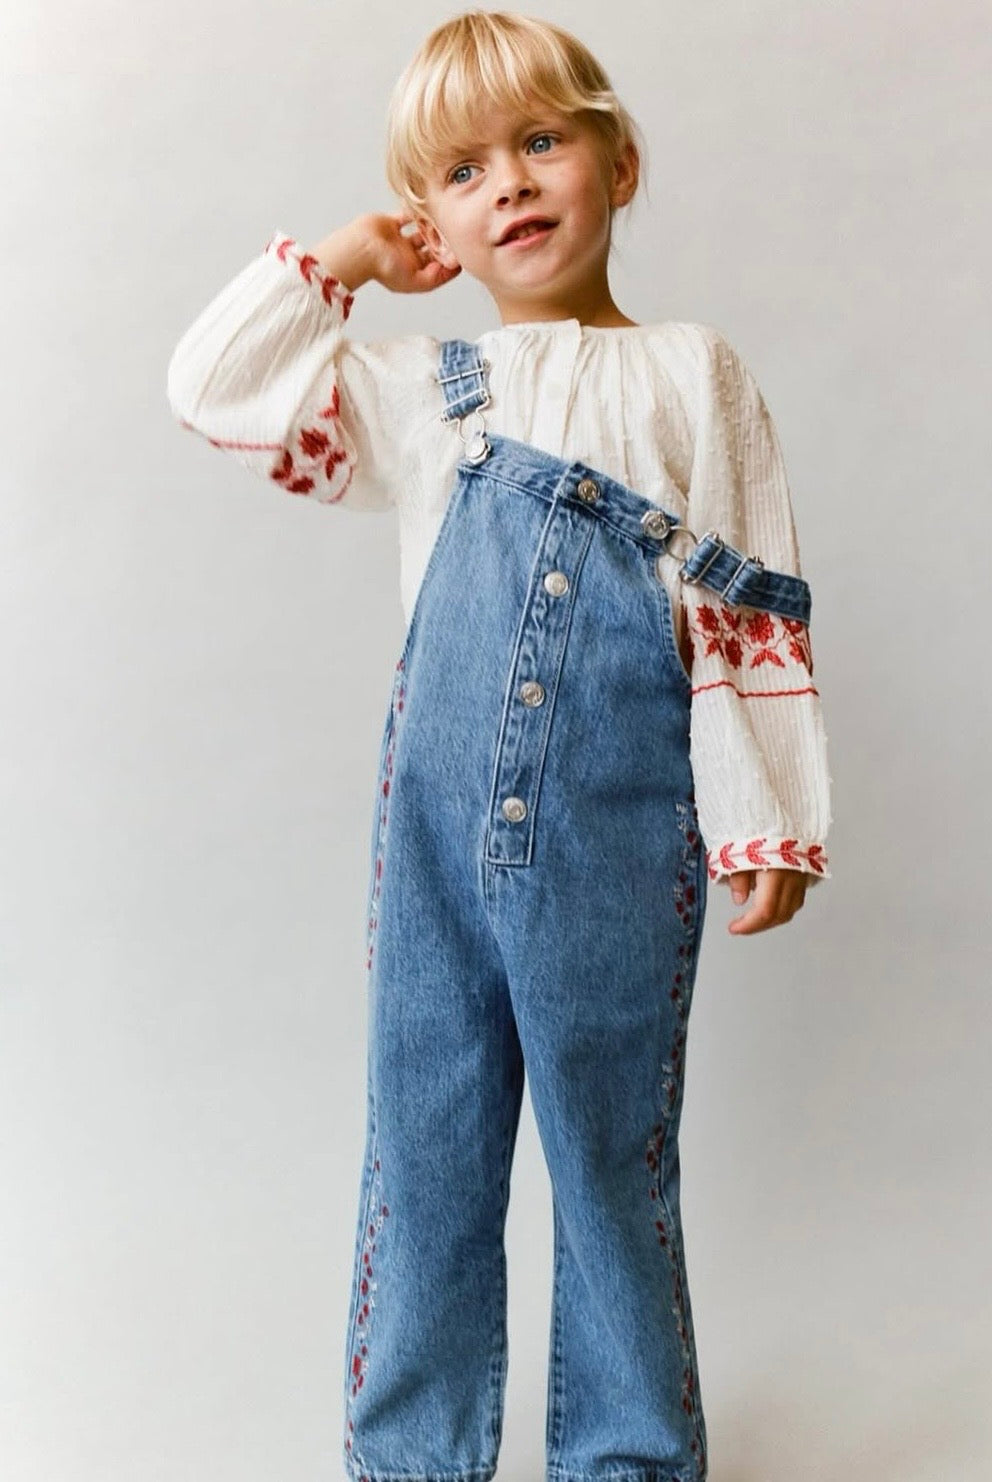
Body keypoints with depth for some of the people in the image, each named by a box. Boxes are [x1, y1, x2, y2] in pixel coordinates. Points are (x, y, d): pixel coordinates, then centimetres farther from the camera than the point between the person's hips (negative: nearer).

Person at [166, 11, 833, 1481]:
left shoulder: (689, 373, 4)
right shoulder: (420, 389, 10)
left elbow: (751, 613, 1)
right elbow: (216, 385, 12)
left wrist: (767, 820, -2)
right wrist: (334, 262, 9)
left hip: (621, 840, -2)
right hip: (436, 831, 2)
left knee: (616, 1152, 10)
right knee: (424, 1153, 11)